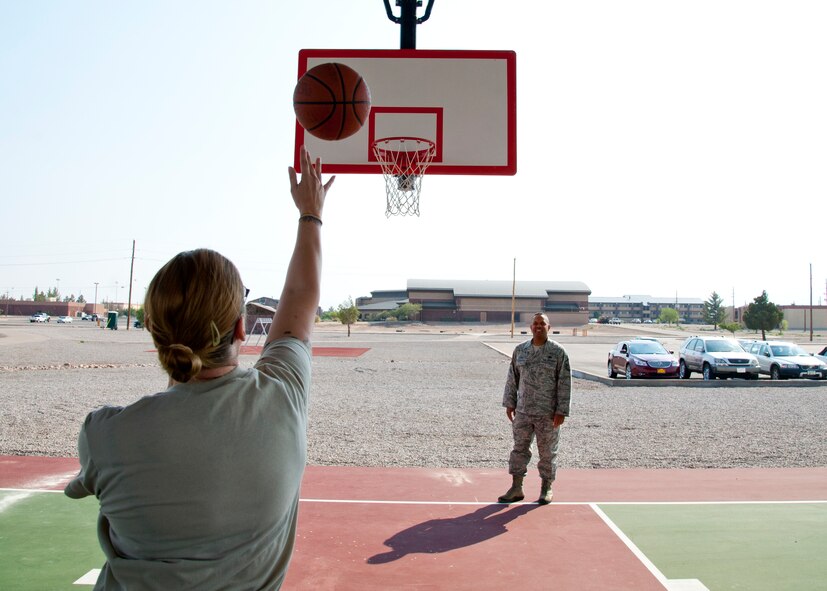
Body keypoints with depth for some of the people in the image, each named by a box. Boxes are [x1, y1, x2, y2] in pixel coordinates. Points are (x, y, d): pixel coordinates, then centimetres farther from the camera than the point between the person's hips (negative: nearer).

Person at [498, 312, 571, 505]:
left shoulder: (558, 352, -5)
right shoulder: (520, 350, 6)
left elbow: (565, 383, -6)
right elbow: (512, 378, 12)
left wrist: (561, 411, -10)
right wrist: (509, 403, 8)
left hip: (548, 413, -3)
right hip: (523, 411, 3)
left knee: (547, 451, 7)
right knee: (519, 448, 6)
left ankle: (546, 489, 24)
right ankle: (516, 489, 17)